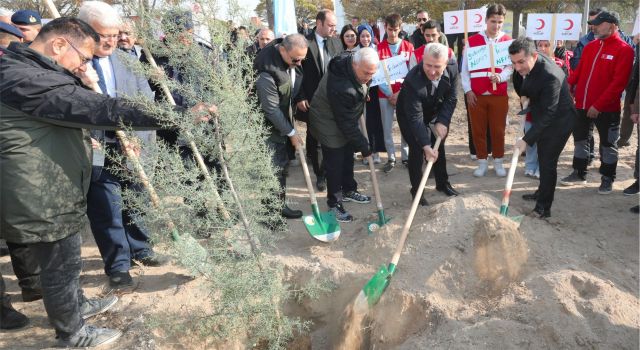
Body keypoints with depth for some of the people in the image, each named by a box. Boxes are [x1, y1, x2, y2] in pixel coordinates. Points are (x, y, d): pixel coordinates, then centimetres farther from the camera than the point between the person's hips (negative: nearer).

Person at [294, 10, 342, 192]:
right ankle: (320, 175, 21)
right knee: (315, 140, 7)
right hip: (312, 101, -3)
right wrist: (300, 97, -12)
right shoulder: (304, 43, -8)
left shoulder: (337, 42, 8)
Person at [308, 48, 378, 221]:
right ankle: (334, 203, 16)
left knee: (347, 158, 21)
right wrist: (364, 146, -20)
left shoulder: (349, 58, -16)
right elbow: (347, 124, -29)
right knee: (335, 165, 0)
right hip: (330, 126, -9)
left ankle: (348, 190, 39)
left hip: (346, 119, 9)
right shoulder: (341, 88, -40)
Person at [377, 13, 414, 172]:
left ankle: (406, 156, 17)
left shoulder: (408, 47, 1)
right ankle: (391, 158, 14)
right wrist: (389, 94, -9)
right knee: (387, 127, 4)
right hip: (385, 94, 0)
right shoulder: (379, 48, 0)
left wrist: (401, 92, -10)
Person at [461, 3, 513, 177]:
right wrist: (467, 90, -4)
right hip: (476, 95, 0)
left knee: (498, 130, 6)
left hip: (499, 95, 0)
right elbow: (464, 69, 4)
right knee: (478, 129, 5)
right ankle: (482, 162, 17)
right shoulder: (472, 41, 4)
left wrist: (500, 77, -22)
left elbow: (511, 67, -1)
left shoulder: (508, 41, 5)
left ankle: (498, 162, 19)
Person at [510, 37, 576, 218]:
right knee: (543, 158, 22)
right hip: (543, 118, 9)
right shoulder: (529, 64, -9)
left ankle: (543, 207, 3)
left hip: (558, 121, -9)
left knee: (548, 162, -6)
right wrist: (524, 95, -6)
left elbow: (548, 113, -33)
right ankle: (542, 191, 41)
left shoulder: (550, 76, -34)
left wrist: (527, 139, -36)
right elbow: (522, 89, 13)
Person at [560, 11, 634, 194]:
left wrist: (598, 105, -20)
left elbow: (618, 82, -16)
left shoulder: (624, 50, -10)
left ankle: (607, 179, 20)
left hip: (607, 108, -6)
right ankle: (579, 173, 29)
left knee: (607, 143, 7)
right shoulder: (590, 46, 9)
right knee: (579, 138, 15)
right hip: (582, 104, 6)